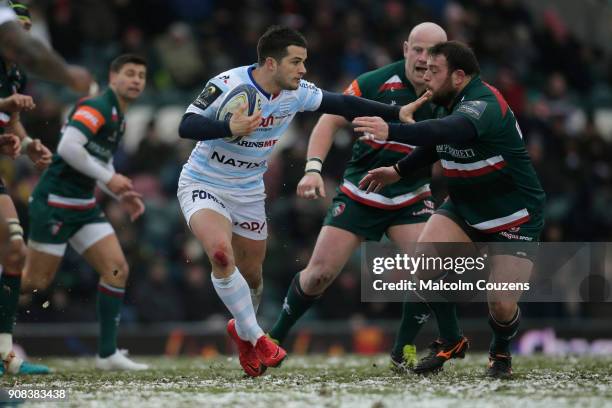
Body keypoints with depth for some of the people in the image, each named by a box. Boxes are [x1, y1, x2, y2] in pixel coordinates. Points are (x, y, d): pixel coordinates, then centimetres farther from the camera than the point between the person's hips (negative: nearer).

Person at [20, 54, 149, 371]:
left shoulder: (119, 118, 16)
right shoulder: (97, 107, -14)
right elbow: (68, 146, -26)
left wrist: (121, 195, 12)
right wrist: (109, 177, -20)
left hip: (84, 206, 9)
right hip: (55, 202, -9)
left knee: (117, 269, -3)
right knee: (36, 281, -5)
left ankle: (107, 353, -2)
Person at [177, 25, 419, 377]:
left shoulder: (296, 92, -8)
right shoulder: (227, 85, -24)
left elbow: (342, 104, 3)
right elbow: (186, 126, -28)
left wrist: (397, 113, -1)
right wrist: (230, 128, -44)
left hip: (249, 191, 6)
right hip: (204, 185, -5)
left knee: (251, 273, 12)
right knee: (221, 251, -30)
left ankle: (242, 330, 45)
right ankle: (256, 338, -15)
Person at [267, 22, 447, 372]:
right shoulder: (375, 83, -14)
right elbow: (331, 121, -9)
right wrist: (313, 168, -21)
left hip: (412, 197, 1)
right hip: (359, 195, -1)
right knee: (320, 274, -3)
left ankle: (404, 351, -1)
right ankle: (276, 337, 20)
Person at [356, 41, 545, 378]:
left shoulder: (483, 105, -28)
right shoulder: (452, 103, -1)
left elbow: (447, 131, -50)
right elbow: (438, 140, 21)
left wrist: (391, 132, -63)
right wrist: (399, 170, 11)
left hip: (514, 219, -7)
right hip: (465, 208, 7)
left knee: (502, 306, -14)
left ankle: (500, 352, 21)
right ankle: (450, 341, 1)